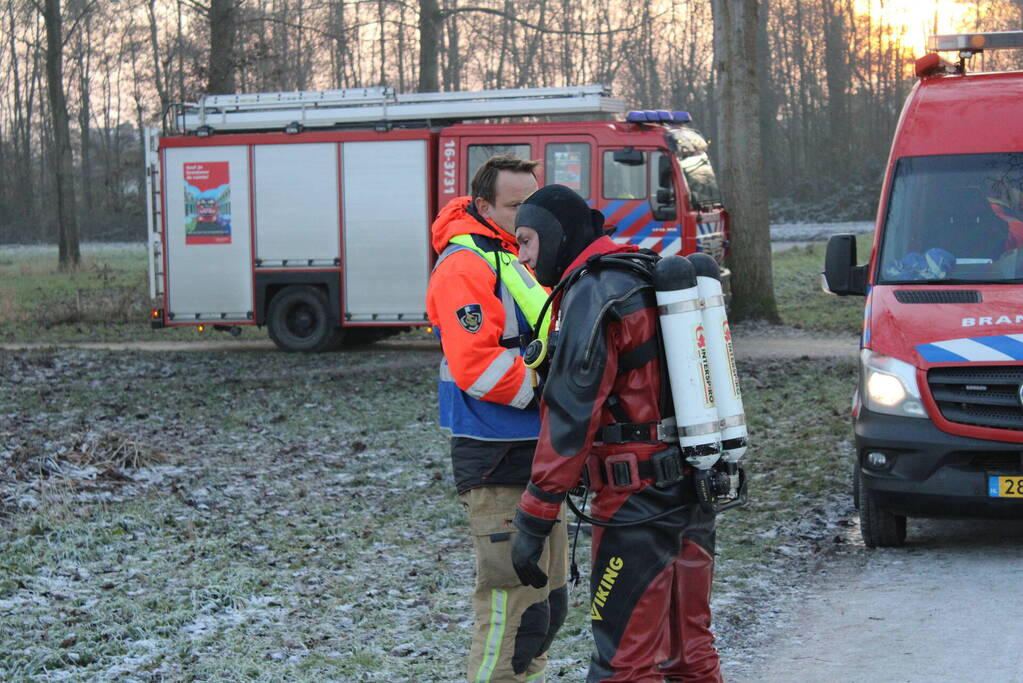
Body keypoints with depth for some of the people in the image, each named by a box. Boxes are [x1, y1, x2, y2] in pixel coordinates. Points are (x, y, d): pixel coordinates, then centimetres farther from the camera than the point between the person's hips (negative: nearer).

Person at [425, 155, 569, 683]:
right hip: (499, 465, -10)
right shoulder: (466, 265, -14)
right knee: (514, 606, -10)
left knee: (548, 601, 18)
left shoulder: (524, 259, 16)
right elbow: (476, 366, -25)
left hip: (538, 456, 10)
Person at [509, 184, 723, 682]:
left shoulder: (591, 296, -13)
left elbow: (571, 417, -19)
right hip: (695, 493, 9)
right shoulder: (650, 279, 15)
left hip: (638, 503, -9)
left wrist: (533, 522, -16)